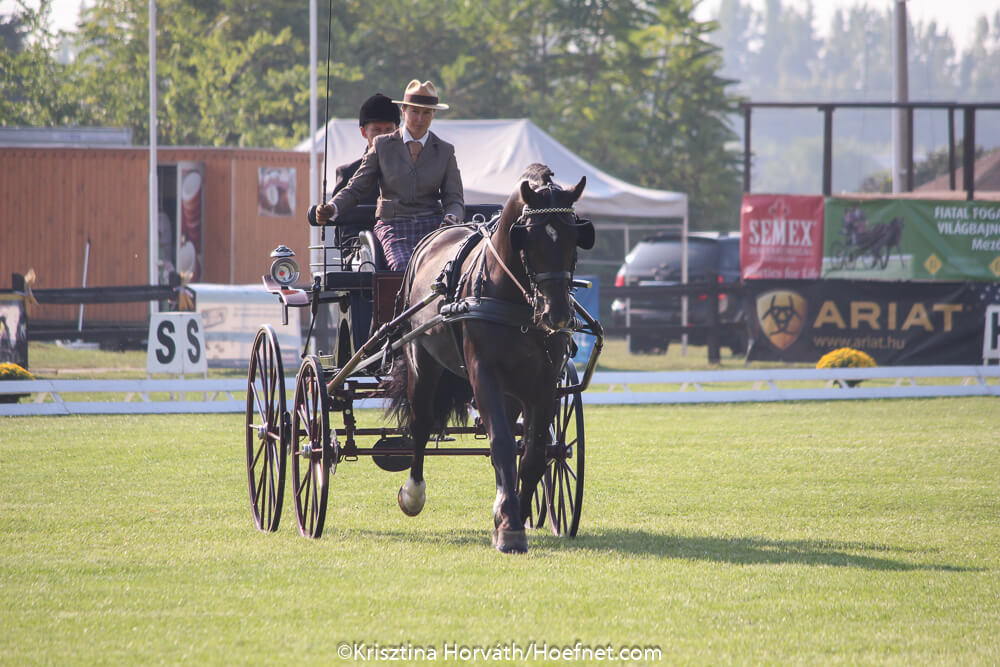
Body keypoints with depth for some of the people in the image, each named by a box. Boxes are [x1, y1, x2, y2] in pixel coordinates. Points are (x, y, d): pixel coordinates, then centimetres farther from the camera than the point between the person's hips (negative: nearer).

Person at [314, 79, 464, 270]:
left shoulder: (444, 151, 12)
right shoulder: (383, 146, 9)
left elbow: (454, 198, 11)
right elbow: (355, 189, 10)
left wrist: (451, 219, -13)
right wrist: (331, 209, -10)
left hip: (432, 226, 1)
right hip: (393, 226, -1)